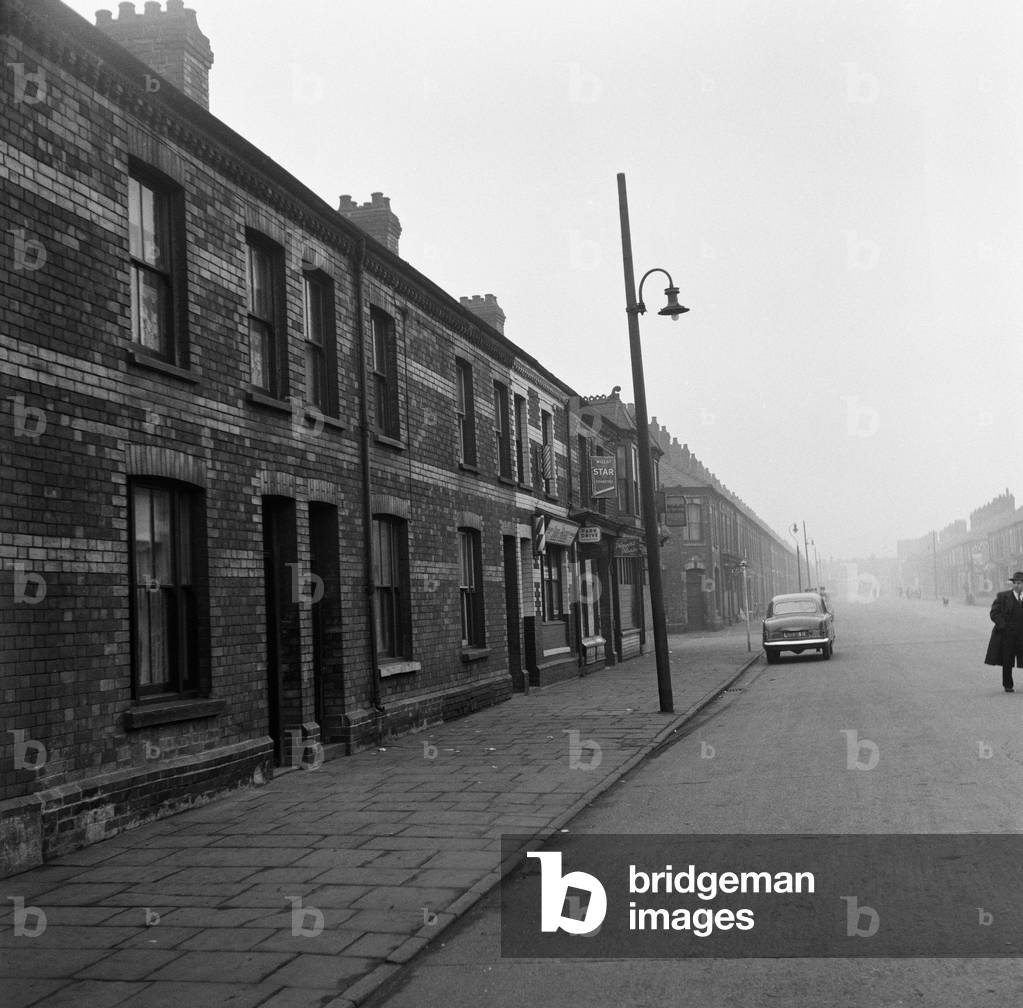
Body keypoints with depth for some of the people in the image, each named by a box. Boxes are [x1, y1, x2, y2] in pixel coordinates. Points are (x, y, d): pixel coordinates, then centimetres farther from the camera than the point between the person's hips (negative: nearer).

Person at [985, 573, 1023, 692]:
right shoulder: (1002, 596, 1)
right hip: (1007, 635, -1)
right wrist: (1004, 626, -13)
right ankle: (1008, 685, 20)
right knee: (1007, 662, 6)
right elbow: (994, 613, -2)